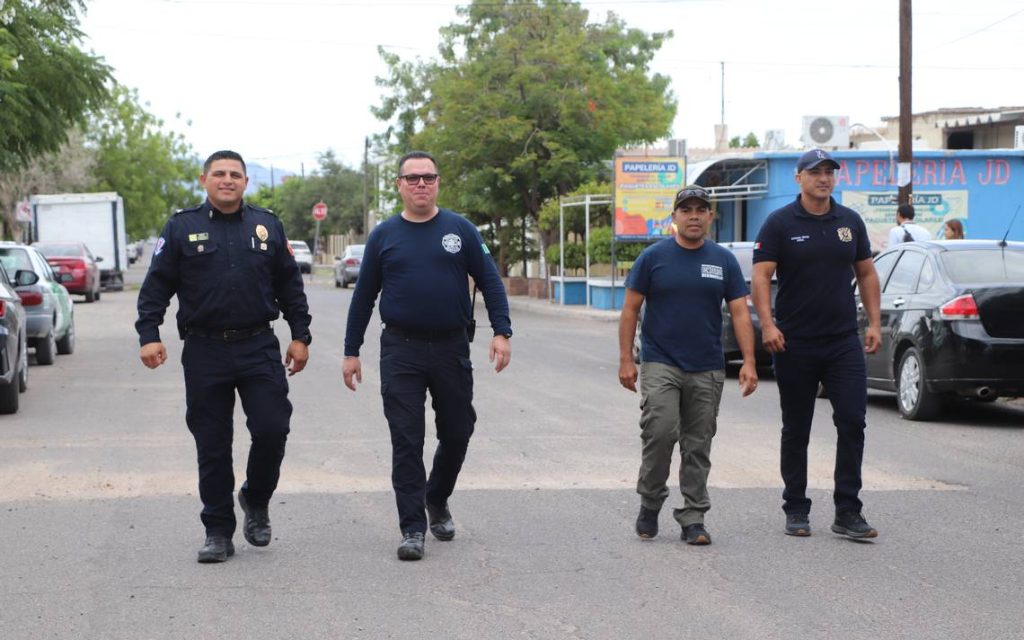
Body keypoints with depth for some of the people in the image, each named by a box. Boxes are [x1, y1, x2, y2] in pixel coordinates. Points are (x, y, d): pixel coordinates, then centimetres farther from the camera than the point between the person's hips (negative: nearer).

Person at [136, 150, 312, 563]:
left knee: (272, 429, -8)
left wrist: (300, 336, 8)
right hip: (204, 354, -1)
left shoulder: (268, 226, 9)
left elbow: (290, 285, 13)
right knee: (212, 446, 4)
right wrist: (149, 335, -9)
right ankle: (218, 532, 13)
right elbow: (156, 286, 2)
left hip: (259, 348, 1)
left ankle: (256, 500, 20)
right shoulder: (182, 228, 4)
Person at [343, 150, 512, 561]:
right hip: (401, 352, -1)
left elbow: (489, 282, 3)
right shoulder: (384, 236, 4)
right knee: (406, 442, -3)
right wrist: (351, 351, 7)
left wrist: (502, 332, -8)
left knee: (457, 432, 10)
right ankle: (412, 528, 1)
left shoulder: (460, 230, 3)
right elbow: (364, 296, 9)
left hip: (452, 349, 1)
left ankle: (437, 500, 35)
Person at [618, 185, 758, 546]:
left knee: (698, 447, 5)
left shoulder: (724, 260, 6)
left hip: (707, 369, 2)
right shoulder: (654, 257, 0)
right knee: (660, 432, -16)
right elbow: (631, 309, 2)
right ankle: (650, 503, 5)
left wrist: (748, 361, -7)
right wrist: (626, 360, -4)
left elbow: (740, 312, 4)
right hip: (660, 364, -2)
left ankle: (693, 519, 12)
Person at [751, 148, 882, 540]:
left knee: (852, 422, -6)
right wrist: (767, 324, -21)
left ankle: (848, 512, -2)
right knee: (796, 430, 7)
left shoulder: (850, 222, 9)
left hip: (844, 342, 3)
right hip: (795, 344, -3)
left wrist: (874, 323, 6)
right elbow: (761, 276, -9)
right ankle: (796, 510, 17)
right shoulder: (780, 224, -3)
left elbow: (866, 274, 14)